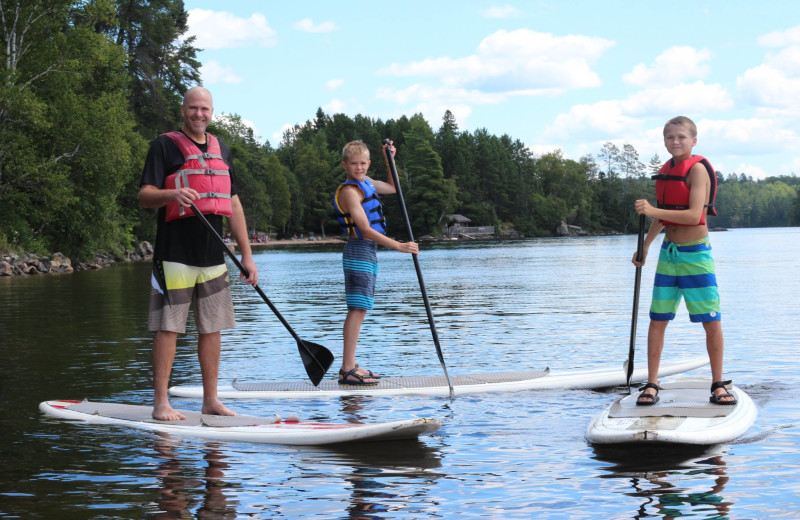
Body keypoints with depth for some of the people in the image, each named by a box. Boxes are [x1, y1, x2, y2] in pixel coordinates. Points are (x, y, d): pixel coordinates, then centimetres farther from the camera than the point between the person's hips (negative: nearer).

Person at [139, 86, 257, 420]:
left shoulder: (221, 150, 17)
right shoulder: (165, 146, 0)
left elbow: (233, 204, 18)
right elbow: (144, 196, -8)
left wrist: (247, 254, 13)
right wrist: (172, 194, -30)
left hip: (213, 256, 6)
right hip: (175, 254, -6)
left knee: (211, 329, 8)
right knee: (168, 328, -6)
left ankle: (210, 400, 15)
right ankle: (161, 403, -1)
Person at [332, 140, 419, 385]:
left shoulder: (366, 182, 14)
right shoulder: (349, 191, -14)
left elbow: (392, 187, 34)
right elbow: (365, 229, -21)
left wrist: (389, 161, 20)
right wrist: (399, 246, -23)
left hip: (368, 252, 10)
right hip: (359, 251, -10)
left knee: (359, 310, 9)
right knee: (357, 309, -13)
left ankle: (350, 366, 13)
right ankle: (347, 370, -16)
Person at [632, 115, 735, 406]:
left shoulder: (697, 169, -12)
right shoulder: (665, 172, 10)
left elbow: (694, 215, -24)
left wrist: (652, 210, -29)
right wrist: (644, 247, 25)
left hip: (696, 254, -6)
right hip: (669, 252, 6)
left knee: (712, 321, -2)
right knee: (657, 319, 3)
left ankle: (718, 385, 10)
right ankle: (651, 385, 8)